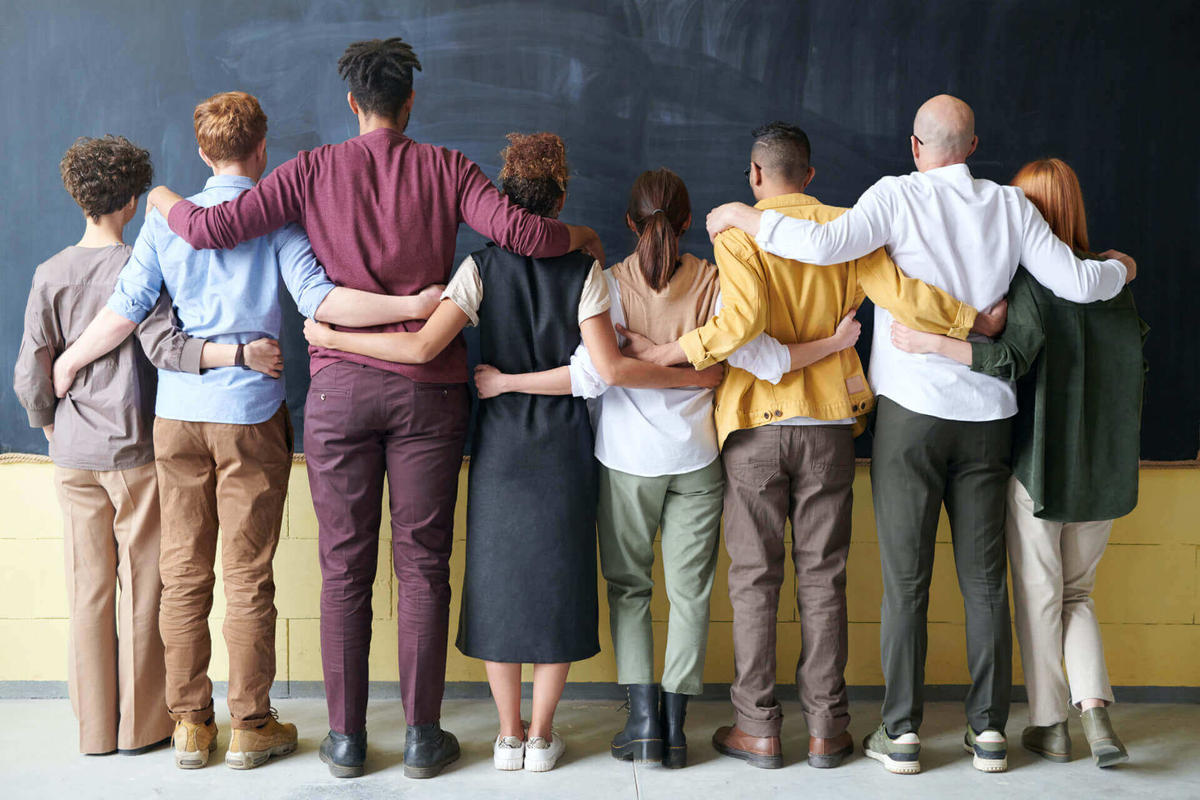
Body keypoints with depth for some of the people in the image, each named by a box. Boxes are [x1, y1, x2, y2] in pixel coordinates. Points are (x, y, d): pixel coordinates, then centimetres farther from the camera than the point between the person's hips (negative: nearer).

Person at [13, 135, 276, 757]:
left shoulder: (50, 274, 2)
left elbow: (30, 378, 1)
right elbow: (163, 347, -22)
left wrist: (53, 430, 16)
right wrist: (239, 353, -29)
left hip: (74, 457, 4)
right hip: (135, 451, -3)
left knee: (88, 590, 10)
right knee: (141, 589, 6)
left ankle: (94, 727, 19)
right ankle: (142, 725, 14)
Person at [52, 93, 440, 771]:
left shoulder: (166, 220, 5)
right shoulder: (276, 218, -3)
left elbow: (125, 311, 4)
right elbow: (317, 298, -16)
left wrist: (68, 362, 20)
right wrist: (412, 306, -17)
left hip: (177, 414, 3)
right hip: (250, 415, -3)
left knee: (185, 574, 10)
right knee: (249, 578, 4)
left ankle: (191, 724, 18)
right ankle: (251, 727, 13)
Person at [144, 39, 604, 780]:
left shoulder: (314, 169, 3)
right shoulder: (445, 168, 2)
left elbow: (214, 228, 0)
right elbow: (517, 230, -11)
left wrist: (168, 203, 21)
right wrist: (579, 236, 9)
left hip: (340, 386, 1)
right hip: (428, 389, 0)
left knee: (345, 567, 8)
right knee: (423, 564, 7)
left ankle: (347, 738, 17)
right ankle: (423, 735, 15)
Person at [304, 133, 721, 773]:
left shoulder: (481, 268, -5)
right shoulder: (583, 271, -5)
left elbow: (423, 346, -16)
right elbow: (611, 369, -14)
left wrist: (331, 337, -6)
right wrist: (694, 377, -4)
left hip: (499, 445, 0)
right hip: (564, 447, 0)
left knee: (498, 579, 11)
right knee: (557, 581, 9)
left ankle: (509, 733, 19)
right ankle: (541, 735, 18)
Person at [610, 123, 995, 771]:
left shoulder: (736, 233, -5)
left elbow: (741, 321, -22)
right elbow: (903, 294, -9)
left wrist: (665, 353, -14)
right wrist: (978, 318, 2)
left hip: (756, 424, -2)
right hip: (828, 423, 3)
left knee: (753, 579, 6)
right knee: (822, 578, 9)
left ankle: (758, 728, 12)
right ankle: (826, 728, 15)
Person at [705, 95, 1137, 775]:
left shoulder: (899, 195, -5)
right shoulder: (1010, 205, 5)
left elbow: (826, 243, -22)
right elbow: (1077, 283, 4)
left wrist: (742, 216, -9)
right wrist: (1120, 269, 26)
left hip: (911, 412, -3)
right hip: (988, 414, 3)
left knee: (907, 579, 3)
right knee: (986, 579, 9)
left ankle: (902, 732, 8)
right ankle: (990, 730, 15)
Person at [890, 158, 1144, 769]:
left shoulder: (1031, 282, -13)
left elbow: (1013, 358, -28)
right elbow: (1135, 365, 11)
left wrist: (931, 343, -31)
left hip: (1038, 466, -5)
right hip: (1102, 470, 5)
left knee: (1038, 597, 9)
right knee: (1078, 594, 19)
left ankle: (1048, 725, 19)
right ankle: (1095, 711, 3)